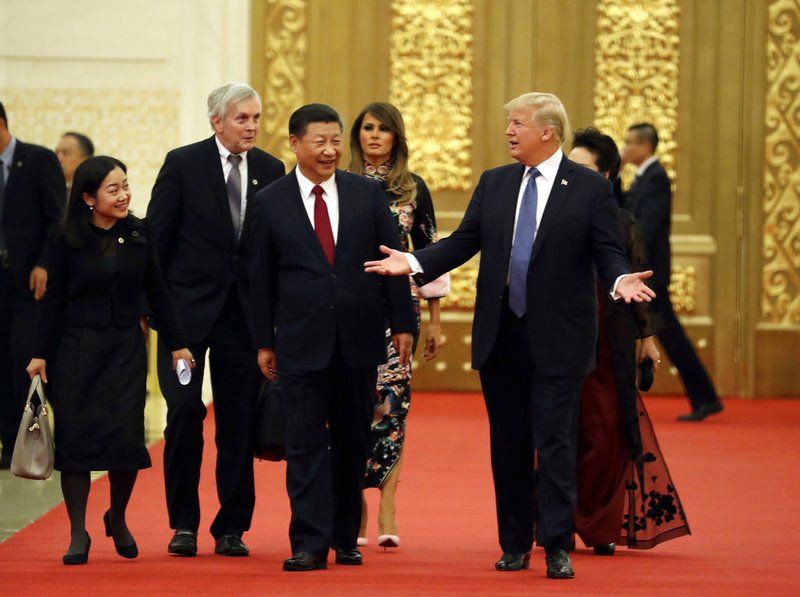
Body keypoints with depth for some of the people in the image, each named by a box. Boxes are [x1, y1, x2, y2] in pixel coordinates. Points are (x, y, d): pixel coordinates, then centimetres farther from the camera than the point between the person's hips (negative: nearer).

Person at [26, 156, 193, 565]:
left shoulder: (138, 233, 3)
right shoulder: (68, 240, -5)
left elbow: (156, 292, 8)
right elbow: (54, 299, -2)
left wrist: (176, 343, 8)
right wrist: (41, 354, -5)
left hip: (127, 348, 2)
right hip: (76, 348, -2)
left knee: (127, 436, -6)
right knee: (75, 436, -3)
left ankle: (117, 519, 19)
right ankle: (78, 534, 6)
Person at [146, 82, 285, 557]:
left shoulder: (271, 170, 6)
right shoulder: (183, 164, -2)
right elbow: (156, 235, -1)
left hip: (246, 313, 3)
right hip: (188, 307, -3)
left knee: (240, 421, 4)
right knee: (185, 410, -9)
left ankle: (232, 527, 14)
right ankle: (184, 522, 3)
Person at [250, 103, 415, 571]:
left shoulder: (368, 193, 4)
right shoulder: (271, 202, 1)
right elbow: (263, 277, 5)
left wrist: (403, 324, 0)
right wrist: (264, 341, 4)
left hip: (358, 339, 2)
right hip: (301, 340, -2)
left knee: (353, 442, 9)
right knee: (306, 442, -4)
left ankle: (345, 537, 20)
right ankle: (310, 544, -6)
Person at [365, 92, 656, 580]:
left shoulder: (591, 188, -2)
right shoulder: (494, 184, 11)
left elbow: (608, 251, -5)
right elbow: (464, 242, 9)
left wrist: (620, 280, -26)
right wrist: (412, 263, -5)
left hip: (558, 338, -5)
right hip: (501, 337, 5)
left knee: (554, 441, -7)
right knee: (508, 443, 9)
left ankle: (557, 548, -7)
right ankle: (515, 545, 17)